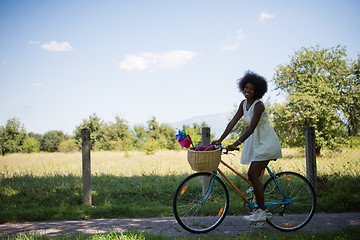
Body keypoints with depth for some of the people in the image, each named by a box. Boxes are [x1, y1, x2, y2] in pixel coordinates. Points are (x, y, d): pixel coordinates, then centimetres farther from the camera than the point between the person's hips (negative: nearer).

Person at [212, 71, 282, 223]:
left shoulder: (258, 105, -20)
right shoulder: (244, 104, 5)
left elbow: (251, 128, -27)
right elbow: (233, 122, 2)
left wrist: (236, 143, -34)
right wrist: (220, 140, -6)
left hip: (266, 141, -9)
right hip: (255, 141, 9)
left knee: (254, 174, -14)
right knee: (252, 175, 7)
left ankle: (261, 212, -7)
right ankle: (262, 210, 17)